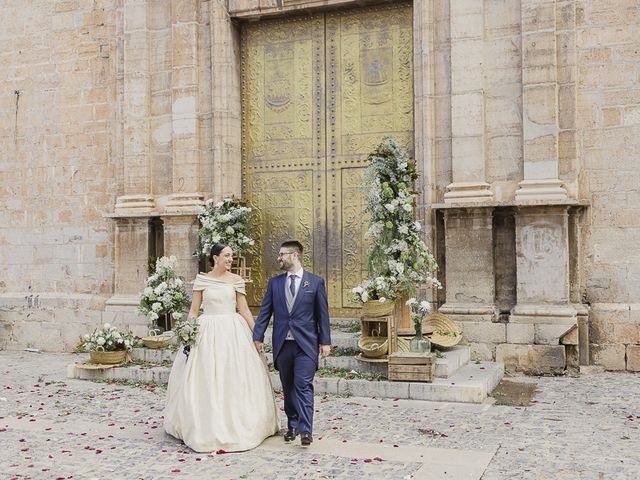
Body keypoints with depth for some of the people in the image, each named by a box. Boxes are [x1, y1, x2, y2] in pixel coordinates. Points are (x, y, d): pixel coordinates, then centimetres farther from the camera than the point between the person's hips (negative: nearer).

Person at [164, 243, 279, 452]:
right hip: (208, 332, 0)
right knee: (205, 381, 2)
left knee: (234, 379, 2)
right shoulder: (202, 279, 3)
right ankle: (206, 427, 14)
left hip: (232, 332, 1)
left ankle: (235, 426, 14)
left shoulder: (236, 280, 4)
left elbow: (244, 310, 6)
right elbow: (194, 310, 5)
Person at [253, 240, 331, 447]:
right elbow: (265, 311, 8)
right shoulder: (274, 282, 9)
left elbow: (322, 313, 3)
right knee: (288, 387, 10)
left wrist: (325, 341, 0)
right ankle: (292, 425, 23)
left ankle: (305, 430, -9)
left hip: (306, 344, -3)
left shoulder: (315, 282, 2)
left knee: (304, 385, -10)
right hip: (282, 344, 3)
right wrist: (258, 337, 1)